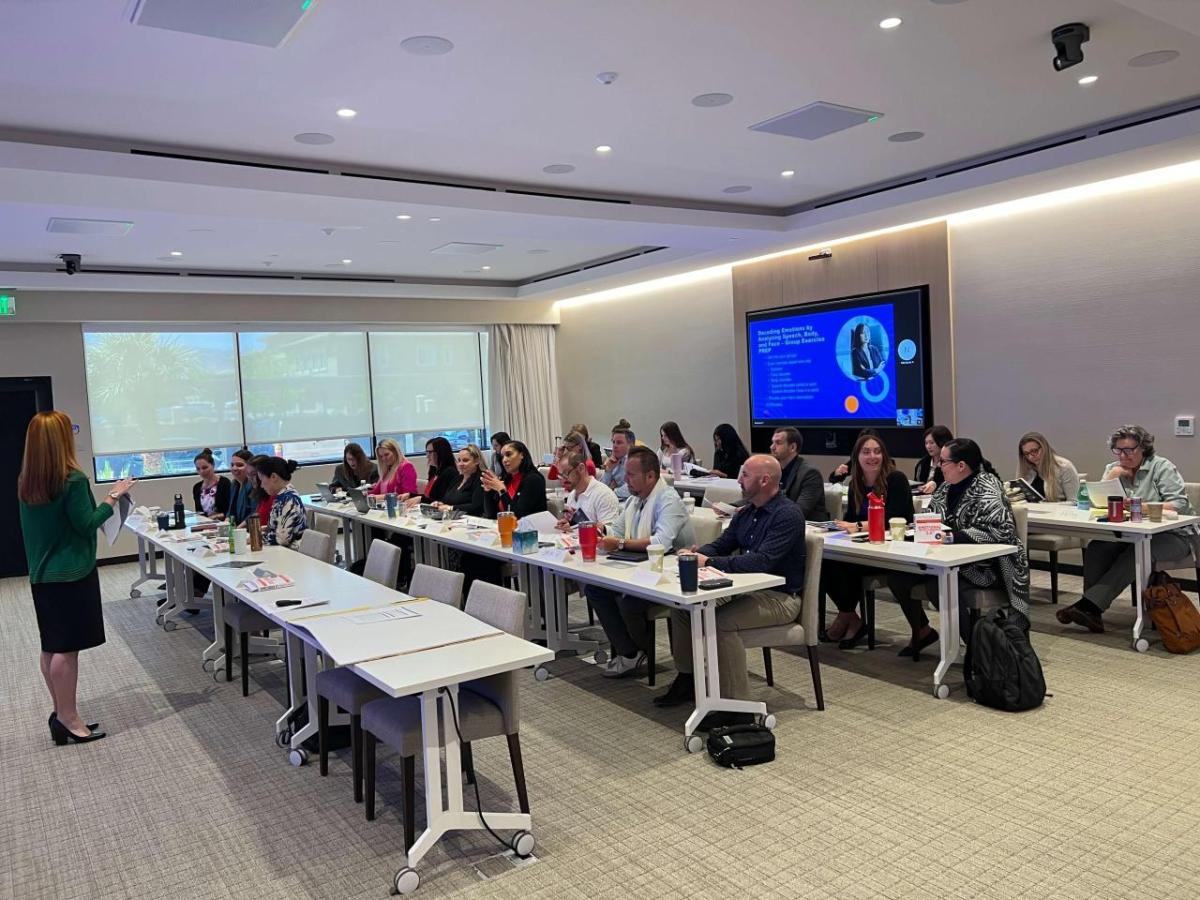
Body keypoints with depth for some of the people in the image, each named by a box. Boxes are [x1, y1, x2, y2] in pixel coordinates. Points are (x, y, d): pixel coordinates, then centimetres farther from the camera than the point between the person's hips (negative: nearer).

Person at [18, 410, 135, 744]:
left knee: (51, 647, 13)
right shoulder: (73, 479, -18)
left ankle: (61, 712, 22)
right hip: (71, 575, -8)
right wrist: (112, 498, -5)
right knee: (66, 648, -2)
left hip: (41, 575, 8)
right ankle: (68, 719, 5)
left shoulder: (26, 482, 6)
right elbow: (87, 525, -14)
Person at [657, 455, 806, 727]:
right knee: (682, 606, 0)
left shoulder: (787, 515, -17)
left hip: (780, 597, -9)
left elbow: (763, 561, -28)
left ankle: (737, 707, -22)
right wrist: (697, 555, -8)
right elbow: (721, 545, 16)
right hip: (748, 590, 9)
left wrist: (709, 562, -27)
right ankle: (687, 680, 14)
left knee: (723, 621, -32)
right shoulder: (746, 512, 10)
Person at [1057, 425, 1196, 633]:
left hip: (1172, 535, -5)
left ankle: (1089, 605, -42)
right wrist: (1113, 475, -7)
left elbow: (1180, 504, -14)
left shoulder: (1162, 467, -2)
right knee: (1096, 547, -25)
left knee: (1135, 552, -36)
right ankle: (1092, 611, -31)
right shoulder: (1114, 468, 13)